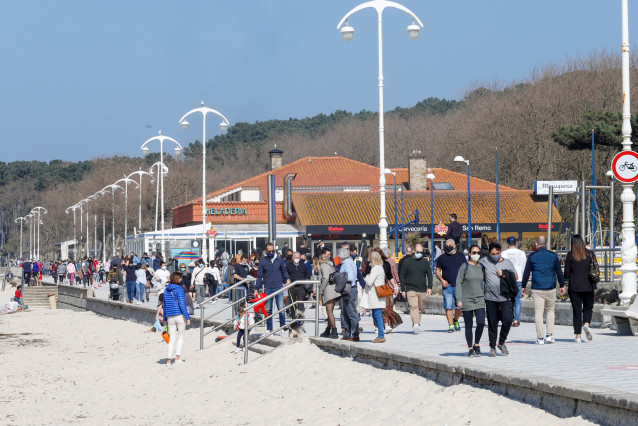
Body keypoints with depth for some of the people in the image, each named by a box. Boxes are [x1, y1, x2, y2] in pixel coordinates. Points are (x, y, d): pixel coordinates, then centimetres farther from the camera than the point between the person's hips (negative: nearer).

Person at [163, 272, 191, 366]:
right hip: (180, 316, -5)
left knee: (172, 338, 9)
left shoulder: (166, 290, 10)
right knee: (181, 337, 8)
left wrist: (165, 319, 24)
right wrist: (188, 318, -14)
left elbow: (165, 306, 16)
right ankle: (177, 357, -1)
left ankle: (169, 359, 2)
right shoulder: (179, 289, -10)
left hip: (170, 317, 5)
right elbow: (182, 305, -15)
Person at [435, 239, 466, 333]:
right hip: (447, 286, -1)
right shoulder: (442, 257, 7)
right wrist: (442, 280, -5)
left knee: (460, 306, -1)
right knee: (448, 307, -6)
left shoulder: (460, 256, 10)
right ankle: (451, 325, 0)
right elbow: (437, 271, 11)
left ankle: (455, 320, 24)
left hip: (459, 286, 1)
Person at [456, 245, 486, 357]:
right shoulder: (464, 267, -2)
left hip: (479, 300, 2)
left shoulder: (481, 267, 8)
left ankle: (476, 344, 10)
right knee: (469, 325, 3)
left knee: (481, 323, -12)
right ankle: (470, 348, 15)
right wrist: (459, 299, -10)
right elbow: (458, 283, -3)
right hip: (466, 300, -2)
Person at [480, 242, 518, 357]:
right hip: (490, 298, 0)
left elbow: (516, 277, 11)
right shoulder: (484, 261, 6)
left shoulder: (507, 263, 11)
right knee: (492, 324, 3)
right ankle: (492, 347, 15)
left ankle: (502, 342, 9)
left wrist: (504, 274, -4)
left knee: (507, 319, -13)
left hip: (505, 297, 0)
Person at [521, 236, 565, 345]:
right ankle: (549, 335, 8)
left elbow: (526, 273, 2)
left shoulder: (532, 256, 0)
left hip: (537, 289, -2)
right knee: (550, 311, 16)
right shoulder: (553, 255, 4)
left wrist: (523, 286, 12)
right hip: (551, 288, 2)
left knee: (538, 312, 0)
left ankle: (540, 338, -2)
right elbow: (559, 272, 7)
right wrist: (562, 285, 15)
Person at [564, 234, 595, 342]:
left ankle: (578, 336, 3)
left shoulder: (570, 255, -4)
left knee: (576, 310, 4)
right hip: (588, 286, 1)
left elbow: (567, 272, -3)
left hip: (574, 286, -1)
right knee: (588, 307, 16)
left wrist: (565, 285, 10)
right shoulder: (590, 254, 1)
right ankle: (586, 324, -13)